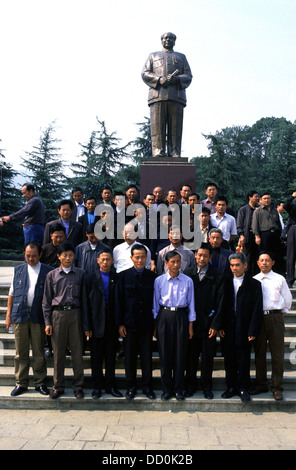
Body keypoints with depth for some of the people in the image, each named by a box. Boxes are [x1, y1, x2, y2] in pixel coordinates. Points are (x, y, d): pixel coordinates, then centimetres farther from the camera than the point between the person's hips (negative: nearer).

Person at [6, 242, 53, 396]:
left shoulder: (48, 271, 3)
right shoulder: (18, 270, 12)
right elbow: (11, 293, 12)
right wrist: (8, 314, 6)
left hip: (38, 316, -2)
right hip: (20, 315, 2)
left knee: (39, 352, 5)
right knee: (20, 352, 7)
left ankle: (40, 383, 18)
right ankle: (21, 383, 19)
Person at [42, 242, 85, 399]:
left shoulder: (80, 274, 6)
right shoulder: (52, 275, 7)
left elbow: (84, 297, 8)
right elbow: (46, 300, 8)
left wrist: (85, 319, 2)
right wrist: (47, 322, 2)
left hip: (75, 314, 0)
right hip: (57, 314, 0)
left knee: (77, 351, 3)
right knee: (58, 352, 6)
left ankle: (78, 386, 16)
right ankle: (58, 386, 19)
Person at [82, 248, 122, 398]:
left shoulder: (117, 278, 4)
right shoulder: (90, 278, 2)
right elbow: (85, 304, 0)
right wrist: (86, 326, -5)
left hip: (112, 324, 1)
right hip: (96, 324, -1)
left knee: (111, 357, 9)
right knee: (96, 358, 7)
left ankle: (110, 385, 22)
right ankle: (97, 386, 20)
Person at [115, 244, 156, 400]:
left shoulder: (152, 276, 2)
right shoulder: (123, 276, 0)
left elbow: (156, 300, 5)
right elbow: (119, 301, 0)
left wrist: (156, 322, 2)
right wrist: (120, 323, -4)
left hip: (147, 323, 1)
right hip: (129, 323, 0)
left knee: (147, 356, 8)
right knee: (130, 356, 9)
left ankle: (147, 386, 23)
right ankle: (131, 386, 24)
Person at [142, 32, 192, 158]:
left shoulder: (181, 57, 28)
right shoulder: (153, 56, 26)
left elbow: (188, 76, 14)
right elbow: (145, 73, 10)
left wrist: (177, 79, -9)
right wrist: (160, 79, -8)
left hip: (176, 96, 1)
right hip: (157, 95, 0)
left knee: (175, 127, -8)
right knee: (157, 126, -11)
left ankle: (175, 155, -11)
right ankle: (158, 153, -14)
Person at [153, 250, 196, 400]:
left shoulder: (188, 281, 1)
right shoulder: (159, 280, 1)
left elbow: (191, 304, 6)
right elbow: (155, 304, 6)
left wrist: (190, 327, 4)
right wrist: (155, 326, 3)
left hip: (181, 317, 0)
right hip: (164, 317, 0)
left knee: (180, 354, 3)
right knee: (165, 354, 4)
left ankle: (178, 389, 18)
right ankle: (166, 389, 18)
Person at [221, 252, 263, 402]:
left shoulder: (254, 284, -3)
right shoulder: (226, 283, 7)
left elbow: (257, 309, -6)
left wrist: (253, 331, -11)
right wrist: (221, 326, 0)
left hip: (244, 330, -3)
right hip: (228, 330, 3)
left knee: (243, 360, 5)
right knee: (229, 360, 11)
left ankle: (243, 389, 19)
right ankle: (231, 387, 25)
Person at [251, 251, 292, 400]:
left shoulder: (279, 279, 3)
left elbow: (288, 300, 9)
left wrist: (280, 316, 7)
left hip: (275, 317, -2)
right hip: (258, 318, 2)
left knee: (277, 353, 0)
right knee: (259, 353, 9)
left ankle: (277, 387, 10)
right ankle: (261, 384, 22)